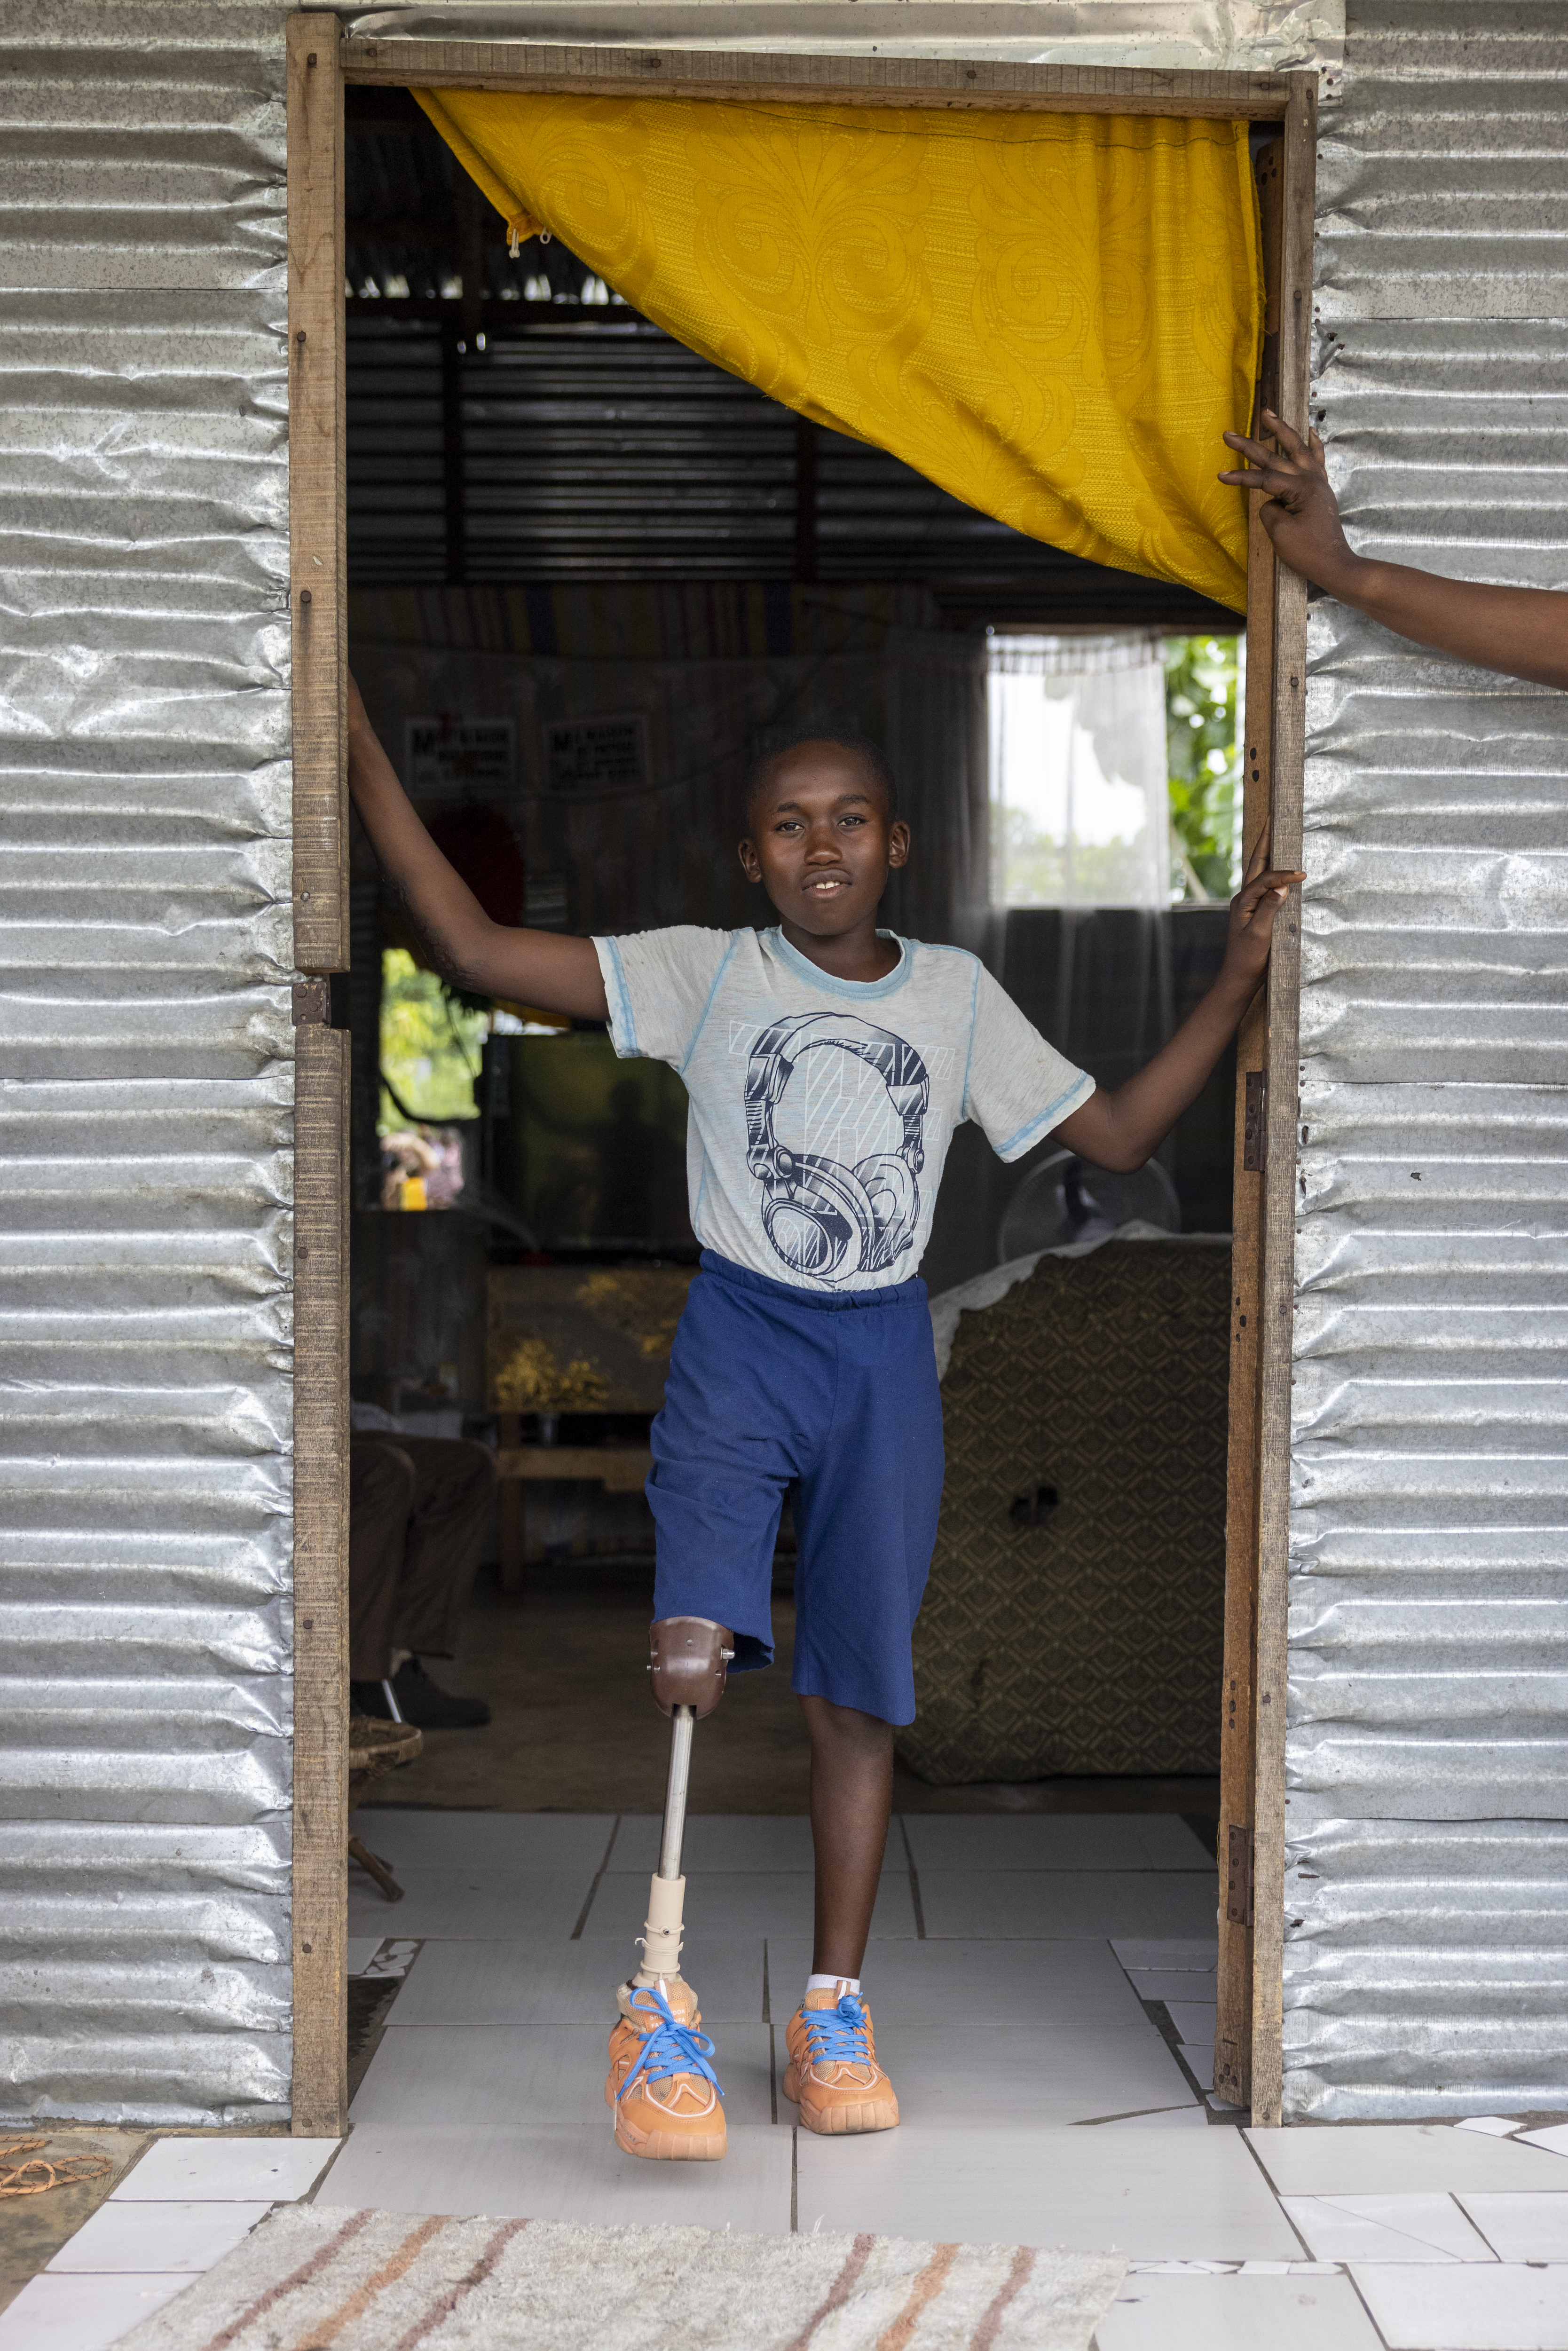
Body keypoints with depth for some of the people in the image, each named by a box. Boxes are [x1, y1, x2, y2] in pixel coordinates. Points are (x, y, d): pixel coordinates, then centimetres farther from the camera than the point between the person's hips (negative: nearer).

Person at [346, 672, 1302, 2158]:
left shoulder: (956, 993, 8)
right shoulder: (703, 975, 1)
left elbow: (1118, 1135, 13)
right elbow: (471, 951, -7)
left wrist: (1238, 979, 7)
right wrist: (359, 753, -12)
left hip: (883, 1361, 2)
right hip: (737, 1338, -2)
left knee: (855, 1696, 7)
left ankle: (832, 2014, 21)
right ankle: (659, 2013, -13)